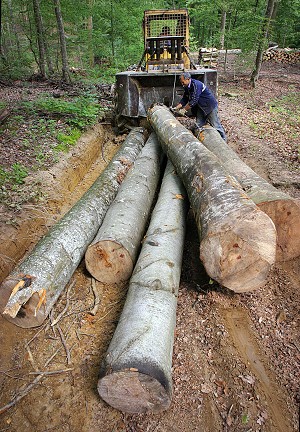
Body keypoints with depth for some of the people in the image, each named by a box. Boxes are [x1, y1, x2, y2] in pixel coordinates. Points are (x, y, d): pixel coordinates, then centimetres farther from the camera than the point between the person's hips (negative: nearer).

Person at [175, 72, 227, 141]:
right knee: (199, 125, 7)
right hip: (201, 107, 9)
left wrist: (184, 109, -24)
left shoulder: (196, 84, -26)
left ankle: (223, 140, 11)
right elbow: (184, 99, 7)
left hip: (210, 106, -9)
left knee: (215, 125, -3)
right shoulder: (187, 87, 2)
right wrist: (176, 108, -5)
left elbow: (194, 101, -30)